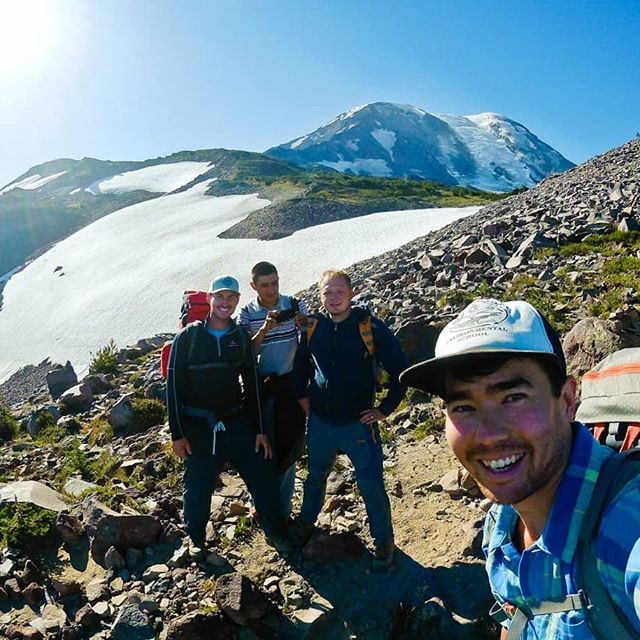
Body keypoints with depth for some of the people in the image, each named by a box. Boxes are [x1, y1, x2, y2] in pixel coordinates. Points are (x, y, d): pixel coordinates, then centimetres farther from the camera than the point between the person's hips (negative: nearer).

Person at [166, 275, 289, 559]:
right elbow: (174, 386, -6)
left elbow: (252, 385, 6)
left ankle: (275, 531, 28)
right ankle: (196, 537, 36)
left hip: (237, 422, 3)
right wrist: (177, 434, -8)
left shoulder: (241, 337, 2)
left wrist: (260, 430, 5)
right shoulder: (187, 337, -7)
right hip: (198, 427, -2)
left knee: (264, 476, 5)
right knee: (197, 487, 9)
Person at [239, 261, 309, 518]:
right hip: (261, 387, 0)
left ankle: (282, 508, 27)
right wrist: (265, 328, -27)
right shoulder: (247, 313, -4)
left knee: (288, 446, 9)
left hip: (290, 384, 0)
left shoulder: (295, 305, -5)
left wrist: (304, 322, -27)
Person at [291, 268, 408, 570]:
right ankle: (306, 521, 48)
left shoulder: (371, 327, -15)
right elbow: (301, 362, 16)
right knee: (315, 477, 23)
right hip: (320, 422, 4)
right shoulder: (313, 327, -4)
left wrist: (385, 408, -7)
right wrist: (302, 395, 10)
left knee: (371, 486, 4)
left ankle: (384, 541, 28)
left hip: (359, 422, -3)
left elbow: (400, 370, -8)